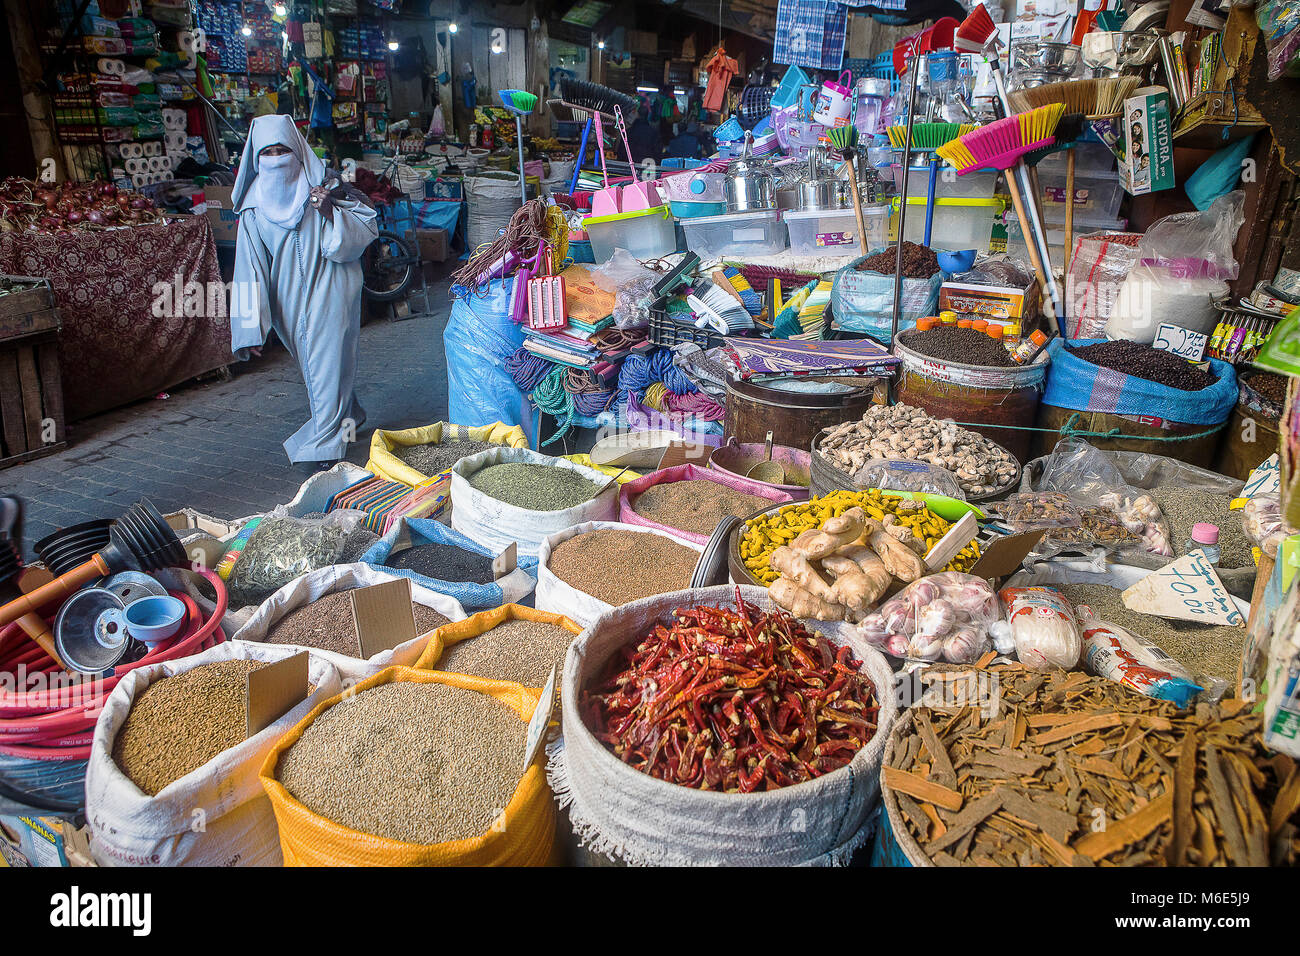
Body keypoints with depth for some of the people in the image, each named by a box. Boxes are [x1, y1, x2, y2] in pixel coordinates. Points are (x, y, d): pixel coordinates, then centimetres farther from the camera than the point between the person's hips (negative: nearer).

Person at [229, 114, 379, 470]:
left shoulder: (322, 187, -6)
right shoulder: (254, 207, 0)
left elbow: (368, 229, -5)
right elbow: (250, 268, -2)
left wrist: (331, 213, -23)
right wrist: (249, 329, -6)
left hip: (329, 291, -4)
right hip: (288, 302, 4)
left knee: (327, 364, -8)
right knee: (312, 365, 16)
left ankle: (323, 445, -3)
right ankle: (349, 417, 39)